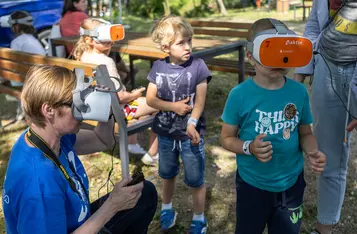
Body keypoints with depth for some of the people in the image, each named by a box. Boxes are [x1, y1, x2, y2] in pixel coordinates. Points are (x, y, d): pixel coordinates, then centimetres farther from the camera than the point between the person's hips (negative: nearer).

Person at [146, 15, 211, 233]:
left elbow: (200, 101, -16)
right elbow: (150, 99, -4)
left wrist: (192, 124, -31)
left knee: (196, 180, 10)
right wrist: (173, 106, -18)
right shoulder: (158, 67, -6)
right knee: (167, 174, 23)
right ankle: (167, 208, 47)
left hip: (190, 134, -3)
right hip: (166, 133, 3)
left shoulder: (198, 66, -14)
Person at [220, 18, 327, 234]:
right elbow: (227, 138, -9)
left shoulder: (299, 91, -9)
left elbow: (305, 133, 2)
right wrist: (250, 148, -28)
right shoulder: (240, 95, -18)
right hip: (253, 184, -2)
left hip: (292, 183, 3)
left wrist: (313, 152, -18)